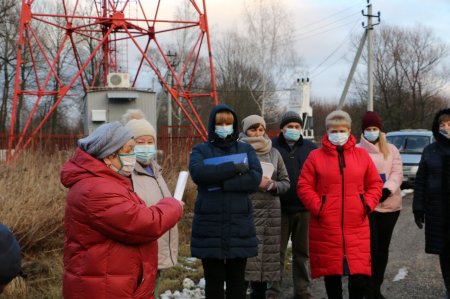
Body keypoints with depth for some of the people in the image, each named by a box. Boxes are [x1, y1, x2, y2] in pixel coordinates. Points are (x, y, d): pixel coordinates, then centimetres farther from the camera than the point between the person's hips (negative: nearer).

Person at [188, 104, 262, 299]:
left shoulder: (246, 149, 9)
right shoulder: (200, 150, 6)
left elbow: (255, 178, -8)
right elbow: (198, 173, -16)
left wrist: (220, 182, -14)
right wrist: (234, 168, -16)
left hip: (239, 224, 1)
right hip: (209, 225, -1)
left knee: (237, 280, 8)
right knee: (213, 280, 6)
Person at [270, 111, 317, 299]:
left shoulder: (311, 149, 9)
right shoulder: (272, 147, 1)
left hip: (305, 209, 2)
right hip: (280, 208, -2)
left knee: (303, 252, 11)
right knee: (277, 251, 5)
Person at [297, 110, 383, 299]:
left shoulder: (362, 155, 9)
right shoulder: (316, 156, 3)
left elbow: (375, 184, 12)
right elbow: (304, 187, 1)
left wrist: (368, 205, -2)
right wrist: (318, 207, -9)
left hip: (357, 226, 1)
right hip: (326, 226, -1)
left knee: (359, 274, -5)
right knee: (331, 273, 8)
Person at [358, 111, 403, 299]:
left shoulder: (391, 150, 10)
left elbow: (397, 173, -1)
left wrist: (387, 189, -20)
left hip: (389, 205, 3)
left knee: (382, 248, 9)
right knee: (371, 247, -7)